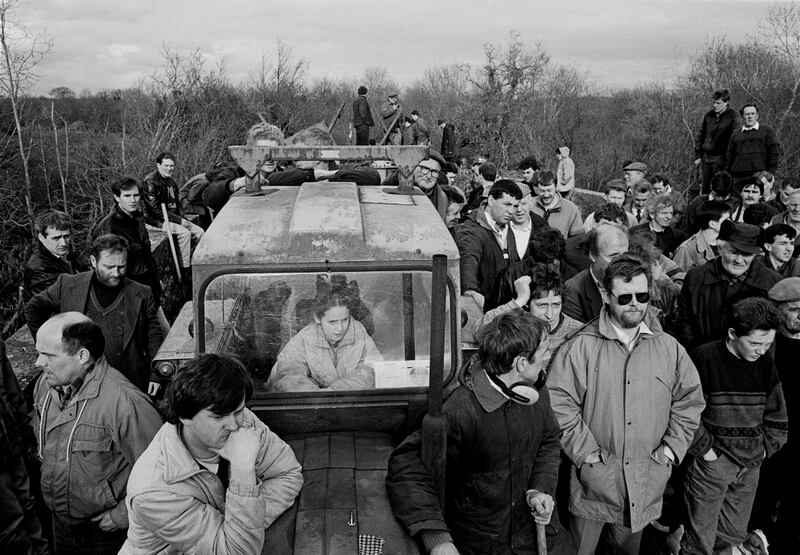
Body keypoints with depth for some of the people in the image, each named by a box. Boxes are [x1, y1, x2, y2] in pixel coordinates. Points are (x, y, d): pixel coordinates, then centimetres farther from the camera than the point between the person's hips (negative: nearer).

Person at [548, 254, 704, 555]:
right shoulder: (579, 348, -11)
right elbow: (558, 403, -14)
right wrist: (586, 452, -14)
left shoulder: (669, 349, 2)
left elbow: (690, 399, 8)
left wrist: (671, 448, 0)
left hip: (646, 483, 3)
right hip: (594, 478, -3)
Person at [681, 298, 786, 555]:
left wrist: (766, 448, 6)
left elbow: (777, 414, 13)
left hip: (751, 466, 5)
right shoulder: (704, 358, -15)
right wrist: (704, 449, -13)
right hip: (711, 462, -5)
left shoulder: (765, 362, 2)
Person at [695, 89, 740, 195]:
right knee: (705, 188, 10)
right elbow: (700, 135, 15)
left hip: (721, 158, -5)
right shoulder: (709, 115, 8)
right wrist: (697, 156, 10)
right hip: (706, 157, 5)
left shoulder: (733, 116, -7)